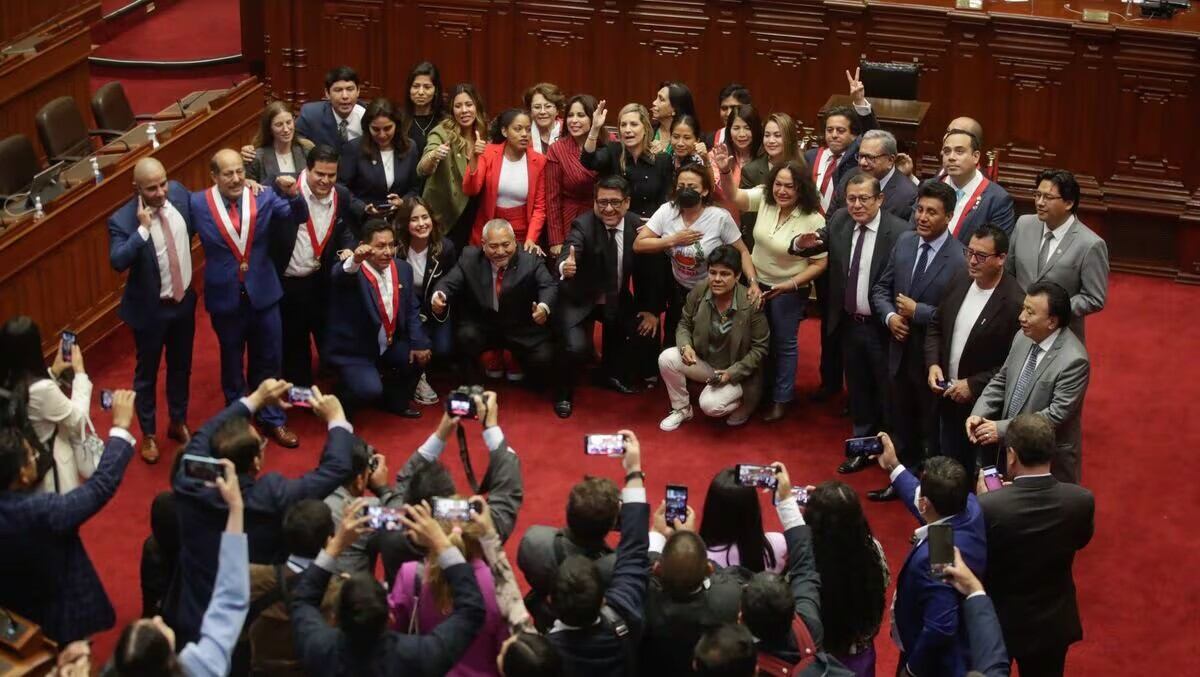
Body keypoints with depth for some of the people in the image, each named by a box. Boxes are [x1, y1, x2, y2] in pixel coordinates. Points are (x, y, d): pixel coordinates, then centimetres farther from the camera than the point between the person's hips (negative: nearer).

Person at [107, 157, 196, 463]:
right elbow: (117, 262, -38)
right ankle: (148, 434, 33)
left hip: (184, 300, 5)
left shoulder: (179, 192, -10)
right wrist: (143, 229, -40)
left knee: (181, 366, 22)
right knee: (147, 372, 14)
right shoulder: (122, 220, -25)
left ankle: (179, 423, 43)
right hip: (150, 309, -5)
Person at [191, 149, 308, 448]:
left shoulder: (264, 196, -8)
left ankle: (272, 419, 31)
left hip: (263, 294, 1)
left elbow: (298, 218, -14)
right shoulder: (198, 203, -10)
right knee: (231, 362, 18)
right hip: (225, 297, -1)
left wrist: (294, 194, -33)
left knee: (268, 361, 14)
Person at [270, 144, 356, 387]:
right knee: (292, 343, 14)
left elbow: (347, 232, 7)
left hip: (322, 281, 3)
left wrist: (349, 251, -12)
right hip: (285, 282, -3)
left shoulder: (342, 196, -1)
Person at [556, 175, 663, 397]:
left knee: (648, 334, -7)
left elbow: (646, 270, -1)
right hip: (580, 300, -5)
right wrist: (565, 267, -64)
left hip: (617, 300, 5)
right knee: (578, 349, -25)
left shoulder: (636, 225, -10)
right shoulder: (583, 225, -23)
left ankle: (611, 374, 20)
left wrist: (651, 309, -6)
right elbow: (567, 257, -40)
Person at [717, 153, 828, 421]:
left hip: (788, 290, -4)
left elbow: (820, 263, -18)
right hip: (756, 283, 4)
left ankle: (781, 399, 31)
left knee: (783, 344, 14)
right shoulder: (765, 199, -12)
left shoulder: (813, 221, -23)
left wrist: (791, 285, -26)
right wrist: (726, 171, -34)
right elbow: (735, 196, -14)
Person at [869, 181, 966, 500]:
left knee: (934, 429, 12)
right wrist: (890, 316, -10)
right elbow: (881, 288, 9)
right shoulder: (904, 242, 0)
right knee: (902, 424, 23)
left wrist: (918, 312, -21)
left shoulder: (960, 259, -21)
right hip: (900, 351, 6)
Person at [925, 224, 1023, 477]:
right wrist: (933, 364, -2)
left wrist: (973, 385, -20)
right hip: (948, 399, 7)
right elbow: (935, 327, 14)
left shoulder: (1015, 303, -22)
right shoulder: (958, 285, 1)